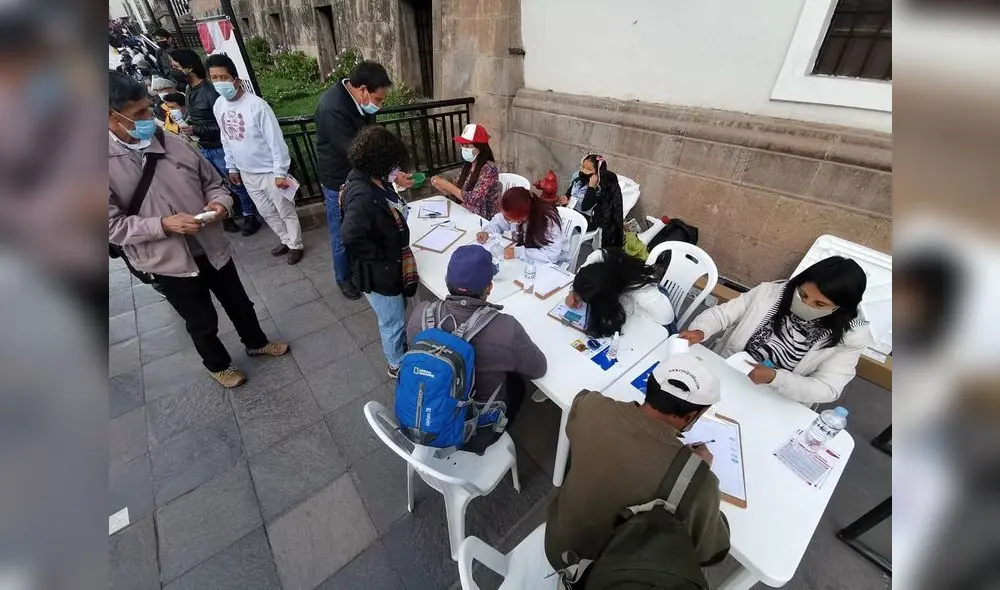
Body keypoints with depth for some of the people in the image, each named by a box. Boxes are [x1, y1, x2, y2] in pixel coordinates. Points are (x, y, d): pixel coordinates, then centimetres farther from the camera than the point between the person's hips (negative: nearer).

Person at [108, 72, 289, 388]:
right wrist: (163, 224, -25)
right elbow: (113, 225, -13)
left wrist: (220, 202, -13)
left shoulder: (172, 142, -2)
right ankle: (218, 364, 41)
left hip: (211, 246, 3)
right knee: (202, 321, 14)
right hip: (167, 260, -3)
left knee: (239, 302, 20)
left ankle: (256, 342, 47)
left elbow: (211, 180, 7)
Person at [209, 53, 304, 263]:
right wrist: (232, 167, 16)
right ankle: (285, 240, 36)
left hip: (270, 171, -7)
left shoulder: (256, 105, -19)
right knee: (267, 212, 17)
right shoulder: (218, 106, 2)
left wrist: (280, 173, -18)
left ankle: (295, 245, 24)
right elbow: (226, 139, 13)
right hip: (246, 172, 7)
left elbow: (276, 140, -17)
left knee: (286, 211, 6)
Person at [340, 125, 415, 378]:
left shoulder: (372, 179, 0)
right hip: (379, 271, -9)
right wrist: (379, 256, -26)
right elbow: (351, 236, -38)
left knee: (397, 315, 30)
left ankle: (401, 349, 55)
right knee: (393, 322, 14)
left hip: (392, 264, 9)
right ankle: (398, 364, 38)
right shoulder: (362, 194, -31)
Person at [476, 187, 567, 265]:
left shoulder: (548, 220, -32)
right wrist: (487, 232, -15)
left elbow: (552, 255, -35)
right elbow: (498, 221, 4)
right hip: (524, 257, 6)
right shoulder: (516, 211, -16)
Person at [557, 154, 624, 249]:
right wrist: (566, 199, -3)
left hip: (587, 220, -7)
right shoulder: (578, 178, 7)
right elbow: (569, 193, 21)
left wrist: (591, 186, -26)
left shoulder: (599, 189, -14)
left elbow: (585, 207, -25)